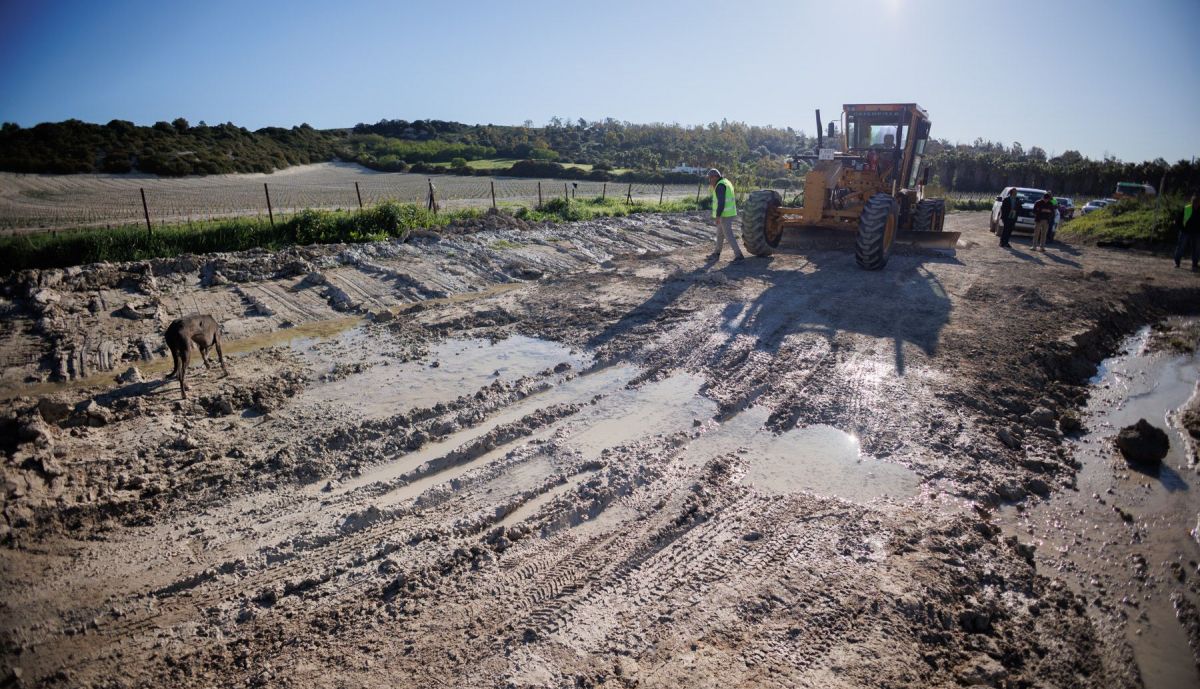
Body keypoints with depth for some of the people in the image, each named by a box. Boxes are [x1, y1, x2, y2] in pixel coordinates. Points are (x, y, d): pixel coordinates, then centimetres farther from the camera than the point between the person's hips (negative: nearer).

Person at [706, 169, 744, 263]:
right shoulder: (726, 183, 15)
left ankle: (738, 255, -8)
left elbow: (721, 202, -23)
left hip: (725, 214, -10)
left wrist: (717, 216, -22)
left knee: (728, 235, -8)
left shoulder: (720, 185, -17)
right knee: (720, 233, 19)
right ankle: (716, 253, 30)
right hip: (729, 213, 10)